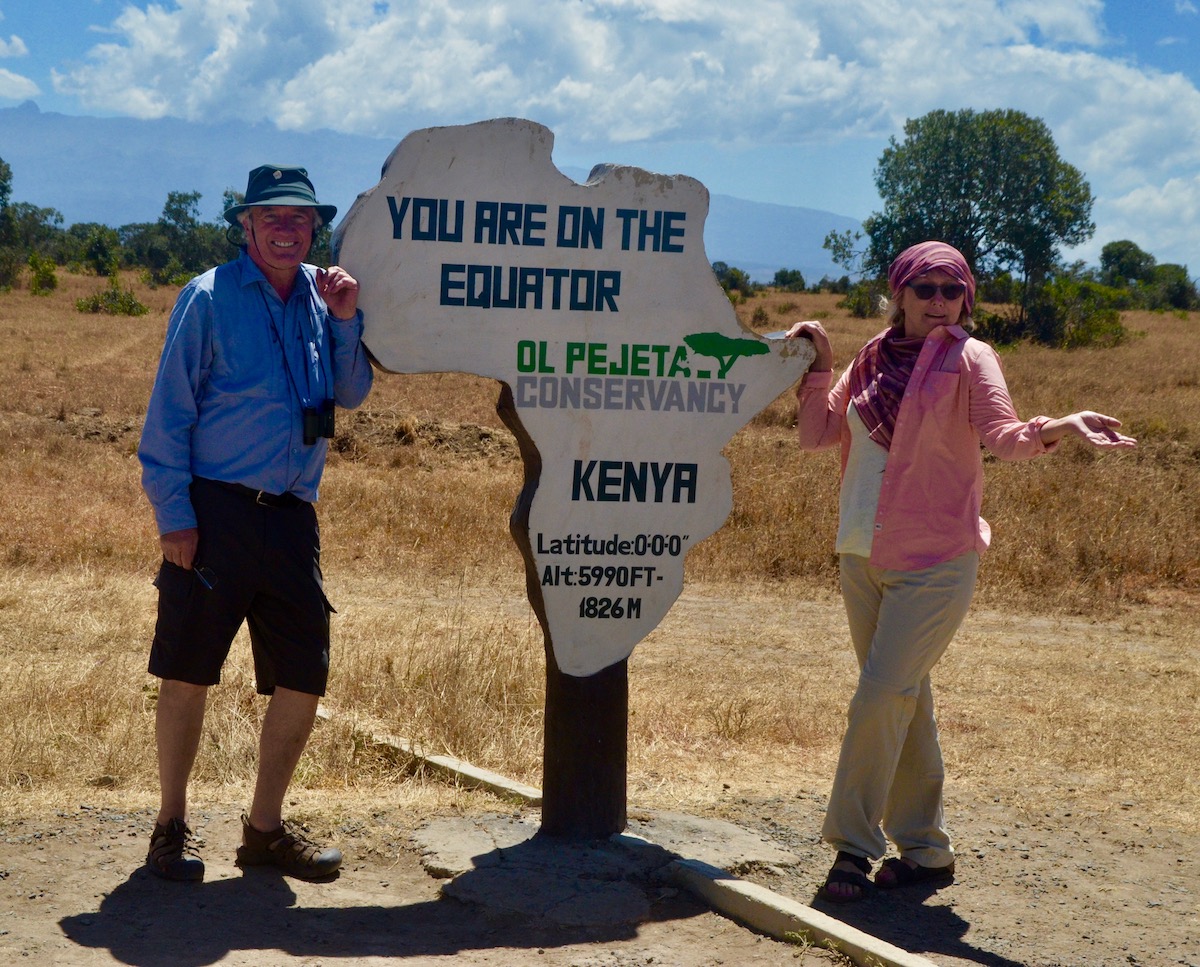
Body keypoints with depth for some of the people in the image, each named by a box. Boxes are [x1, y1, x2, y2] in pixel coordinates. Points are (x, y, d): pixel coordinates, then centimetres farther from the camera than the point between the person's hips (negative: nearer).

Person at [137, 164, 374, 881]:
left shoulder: (320, 295, 12)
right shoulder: (210, 298, -3)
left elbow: (353, 395, 11)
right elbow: (169, 410, -4)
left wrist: (346, 320, -4)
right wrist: (174, 515, -10)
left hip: (292, 518, 5)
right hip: (214, 512, -5)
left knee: (305, 677, 4)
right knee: (189, 673, 1)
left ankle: (266, 827, 19)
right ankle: (173, 824, 17)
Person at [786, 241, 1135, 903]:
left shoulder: (968, 358, -6)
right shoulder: (874, 360, 10)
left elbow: (1003, 436, -20)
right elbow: (816, 436, 8)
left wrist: (1055, 430, -38)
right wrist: (818, 367, -3)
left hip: (935, 562, -6)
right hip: (863, 557, 6)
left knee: (882, 697, -11)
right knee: (902, 701, 11)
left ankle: (855, 845, 0)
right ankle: (924, 849, 21)